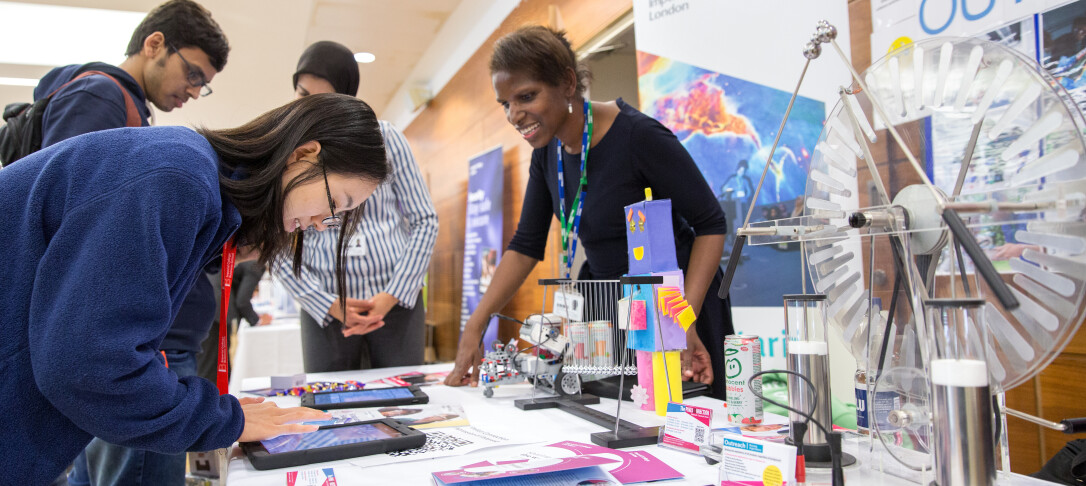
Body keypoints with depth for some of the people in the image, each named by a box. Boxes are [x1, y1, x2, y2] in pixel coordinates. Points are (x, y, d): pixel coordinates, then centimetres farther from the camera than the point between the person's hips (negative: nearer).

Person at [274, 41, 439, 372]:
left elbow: (425, 221, 1)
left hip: (398, 301, 0)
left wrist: (392, 296, -7)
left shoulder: (384, 138, 1)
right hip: (325, 311, 0)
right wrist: (330, 305, -11)